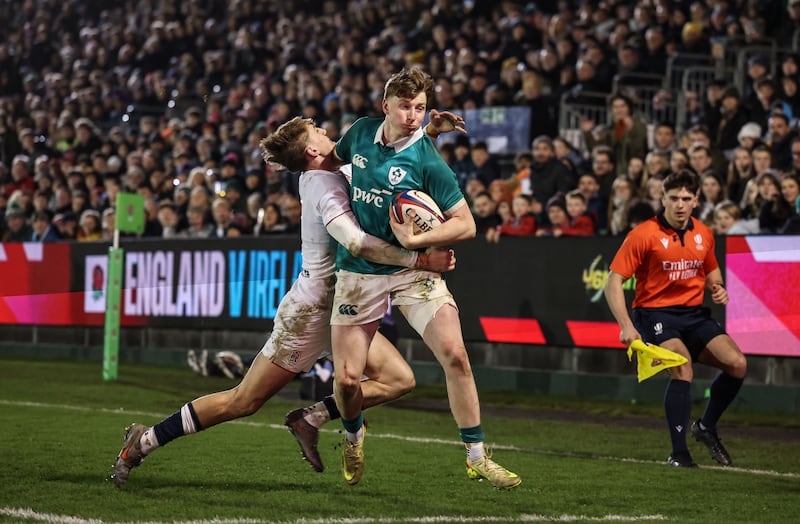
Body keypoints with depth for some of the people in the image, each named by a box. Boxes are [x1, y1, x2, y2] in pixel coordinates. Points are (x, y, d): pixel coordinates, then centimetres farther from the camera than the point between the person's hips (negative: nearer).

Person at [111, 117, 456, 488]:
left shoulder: (315, 179, 6)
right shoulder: (327, 187, -20)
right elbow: (355, 241, -37)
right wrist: (420, 260, -35)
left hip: (338, 312, 9)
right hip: (311, 313, -9)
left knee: (399, 380, 0)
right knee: (241, 402, -2)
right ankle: (146, 440, 9)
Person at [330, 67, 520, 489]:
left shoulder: (427, 160, -12)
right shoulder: (361, 131, 0)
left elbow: (466, 224, -12)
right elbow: (334, 158, 26)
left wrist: (416, 240, -21)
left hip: (413, 269, -2)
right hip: (359, 270, 2)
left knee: (455, 354, -18)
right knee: (347, 379, -4)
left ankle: (476, 456, -4)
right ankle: (353, 434, 32)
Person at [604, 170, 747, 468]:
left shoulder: (703, 234, 5)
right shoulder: (644, 235, -12)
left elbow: (711, 271, 25)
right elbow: (613, 282, -12)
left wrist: (717, 289, 1)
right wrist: (626, 326, -22)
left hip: (694, 314, 6)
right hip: (654, 312, -6)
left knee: (737, 363, -11)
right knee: (683, 368, -29)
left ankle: (706, 427, 13)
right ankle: (679, 453, -21)